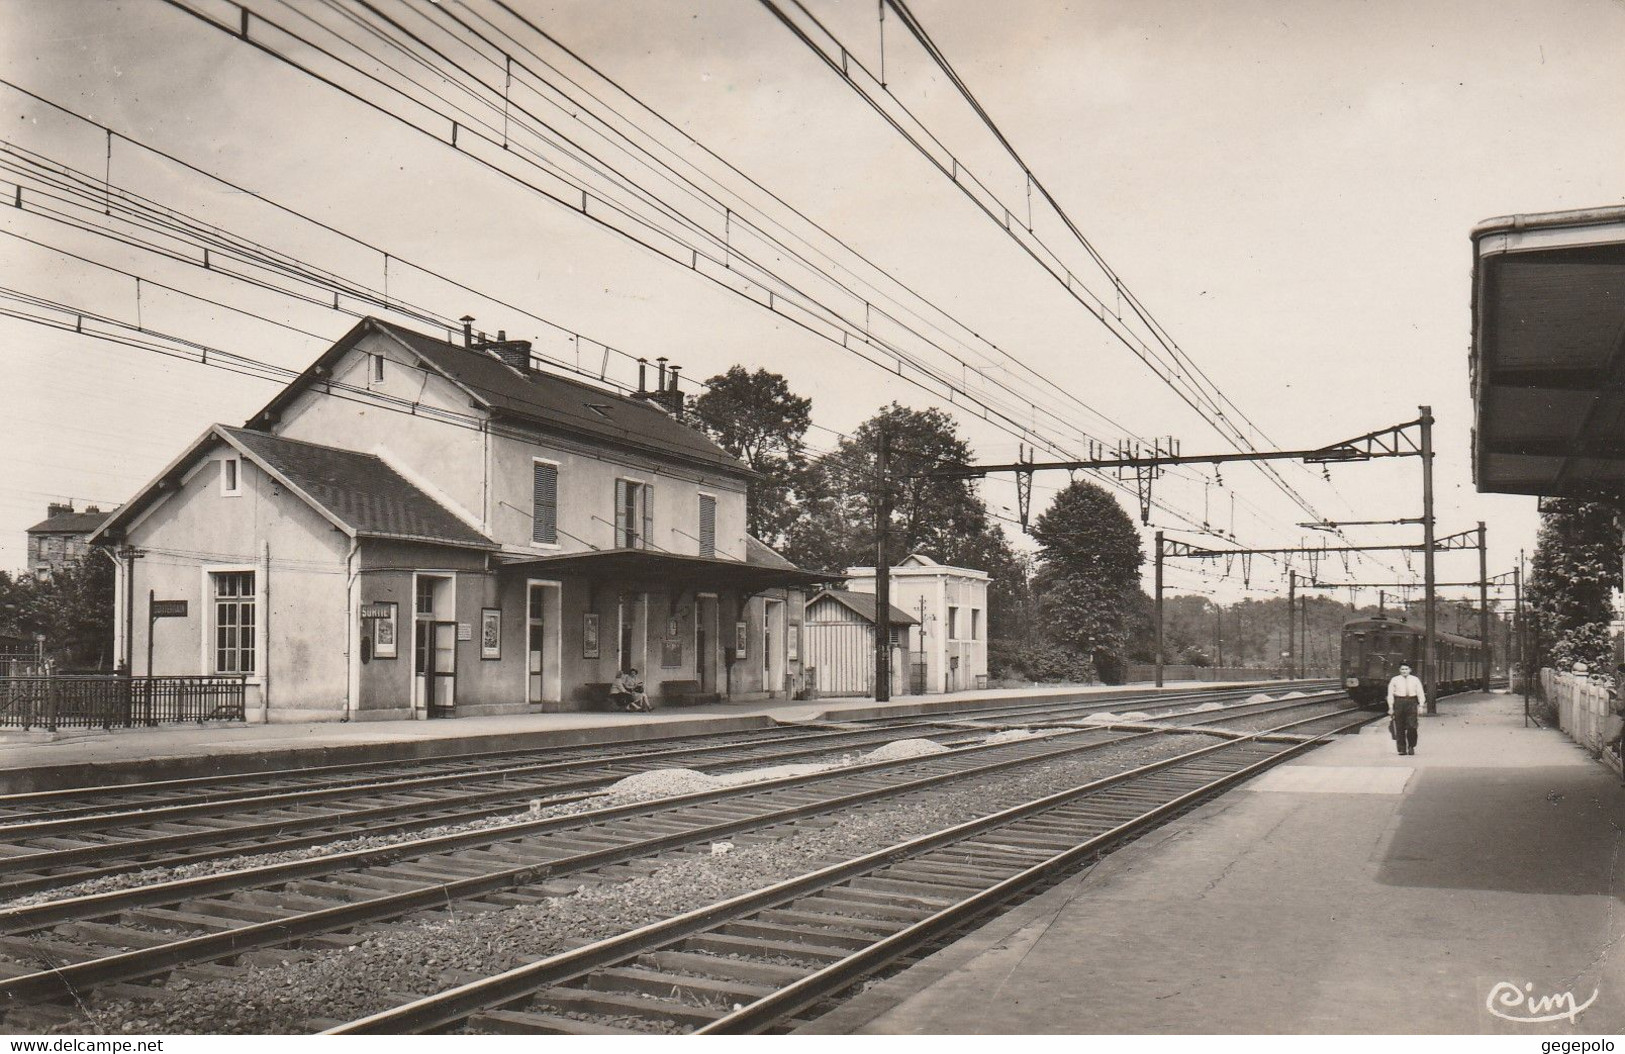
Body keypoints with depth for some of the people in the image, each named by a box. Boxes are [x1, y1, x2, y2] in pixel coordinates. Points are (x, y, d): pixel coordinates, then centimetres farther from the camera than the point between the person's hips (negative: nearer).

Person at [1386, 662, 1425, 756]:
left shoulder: (1415, 680, 9)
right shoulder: (1394, 680, 7)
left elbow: (1420, 693, 6)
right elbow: (1390, 694, 6)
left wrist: (1421, 705, -5)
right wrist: (1391, 707, 0)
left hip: (1412, 703, 0)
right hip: (1399, 703, 0)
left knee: (1412, 726, -9)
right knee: (1400, 728, 0)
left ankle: (1411, 747, 7)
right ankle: (1402, 748, 7)